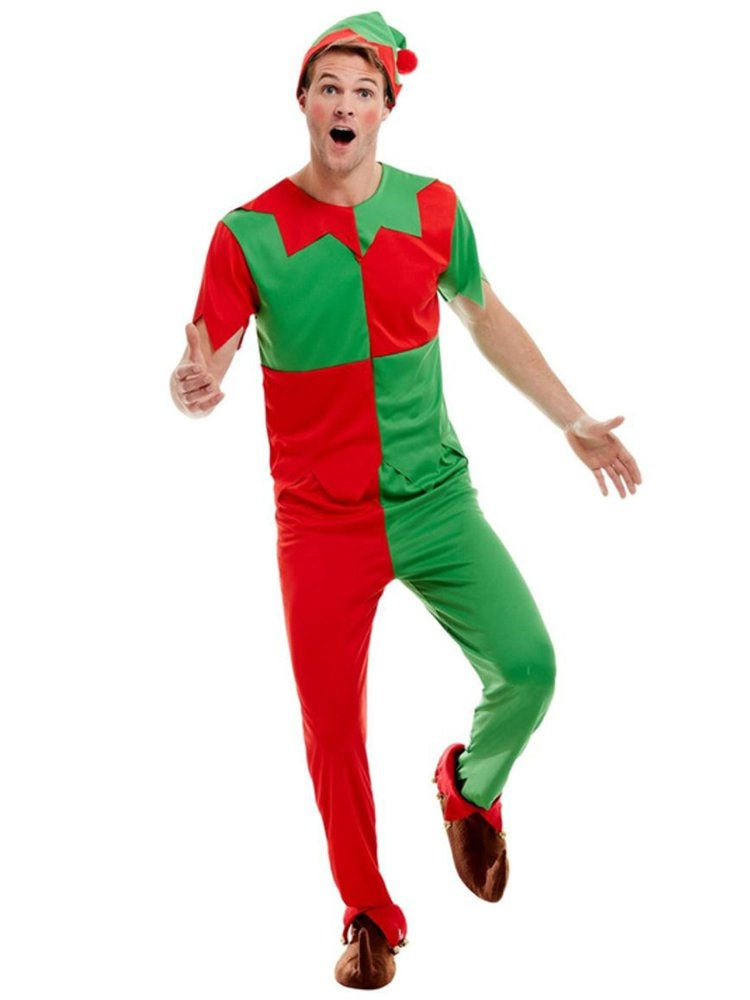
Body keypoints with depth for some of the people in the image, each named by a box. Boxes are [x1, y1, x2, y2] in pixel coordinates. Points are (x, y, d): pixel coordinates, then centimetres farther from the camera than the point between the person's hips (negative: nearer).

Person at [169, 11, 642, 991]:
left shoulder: (431, 207, 2)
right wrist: (194, 385, -33)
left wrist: (573, 419, 17)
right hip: (321, 518, -1)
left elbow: (486, 315, 16)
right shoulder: (250, 232, -6)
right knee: (333, 734, 3)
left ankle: (470, 785, 25)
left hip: (435, 497, 2)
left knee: (527, 667, -11)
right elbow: (208, 360, -8)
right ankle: (370, 917, 27)